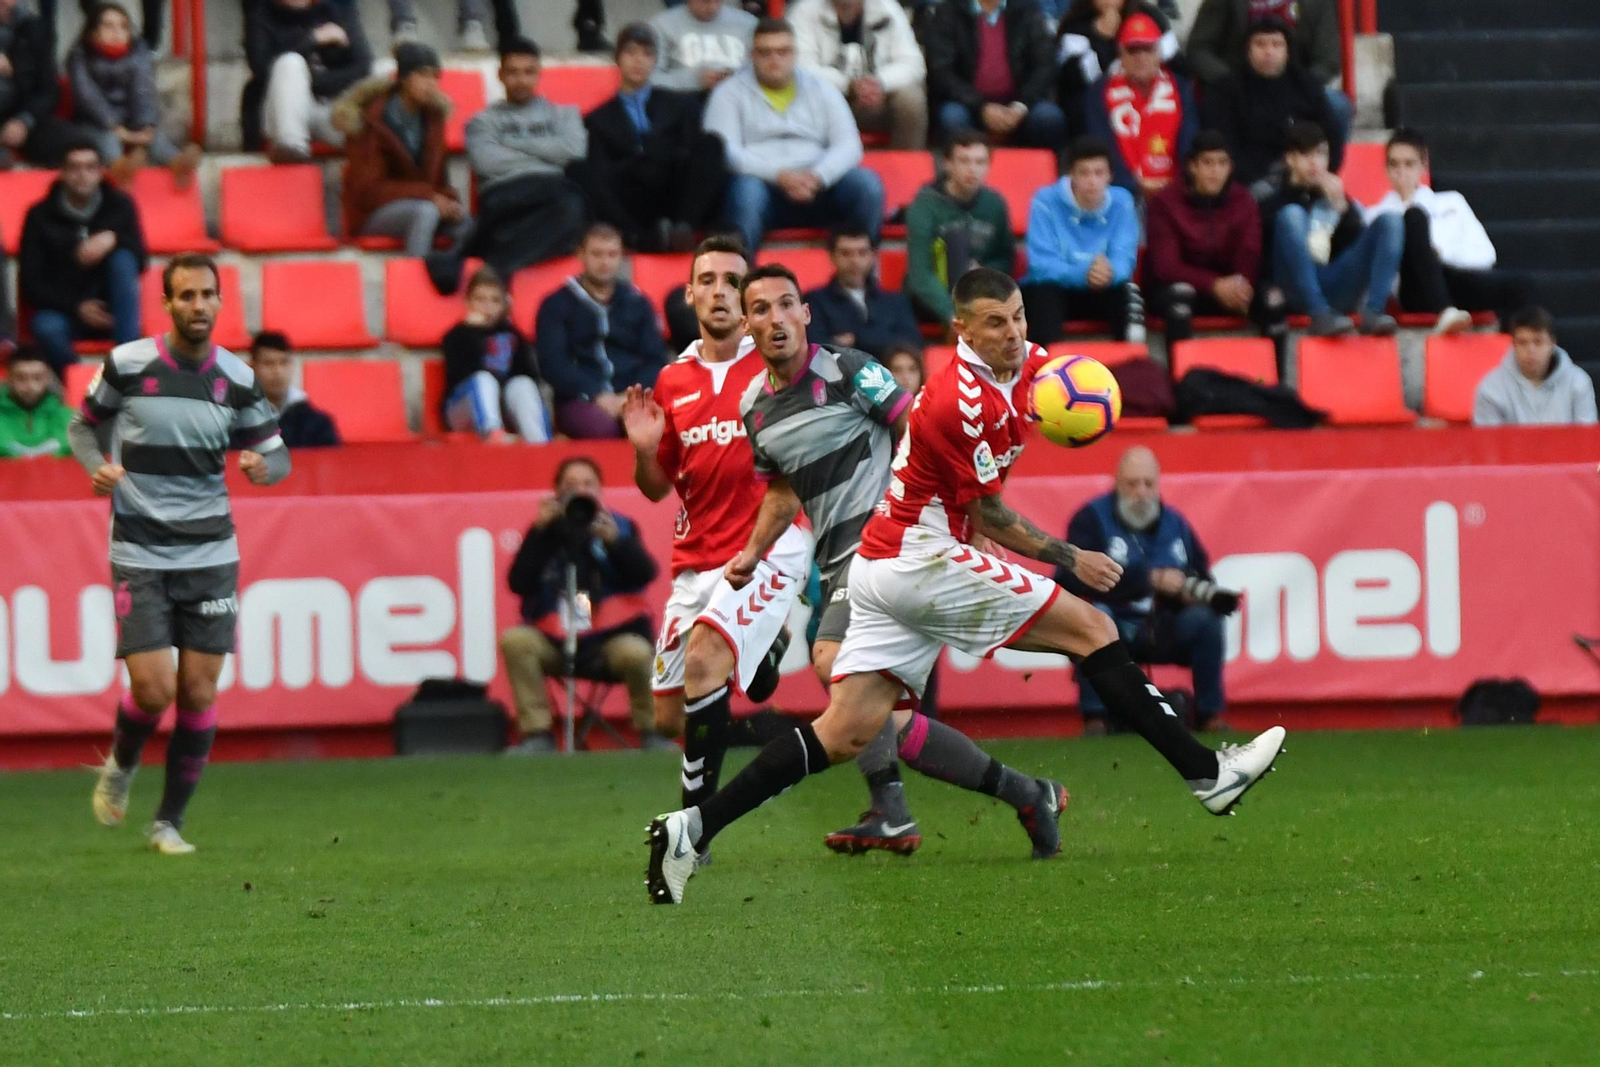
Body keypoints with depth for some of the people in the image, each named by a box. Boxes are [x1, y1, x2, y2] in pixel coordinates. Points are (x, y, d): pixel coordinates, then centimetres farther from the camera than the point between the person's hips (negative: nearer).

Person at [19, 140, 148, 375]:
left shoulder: (120, 206, 4)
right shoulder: (40, 216, 0)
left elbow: (138, 263, -4)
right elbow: (30, 283, -3)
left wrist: (113, 239, -26)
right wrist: (76, 307, -18)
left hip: (110, 310, 2)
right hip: (62, 310, -2)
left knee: (122, 258, -27)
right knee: (46, 327, -37)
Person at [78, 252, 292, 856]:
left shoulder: (237, 378, 1)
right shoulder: (127, 364, -6)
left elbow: (276, 453, 10)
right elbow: (84, 424, 9)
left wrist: (264, 466, -14)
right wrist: (97, 467, -12)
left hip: (211, 552, 2)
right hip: (139, 554, -2)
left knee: (199, 692, 0)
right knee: (152, 689, -11)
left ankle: (169, 822, 14)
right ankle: (119, 769, 22)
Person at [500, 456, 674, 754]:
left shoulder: (619, 526, 7)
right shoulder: (545, 532, 8)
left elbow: (645, 574, -8)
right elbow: (518, 583, -5)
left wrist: (614, 540, -23)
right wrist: (540, 532, -12)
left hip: (611, 638, -2)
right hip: (554, 641, 2)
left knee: (637, 653, -34)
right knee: (514, 641, -26)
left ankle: (651, 731, -9)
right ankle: (536, 734, -19)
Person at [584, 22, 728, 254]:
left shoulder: (681, 105, 27)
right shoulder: (600, 119, 23)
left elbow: (695, 151, 11)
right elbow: (596, 176, 8)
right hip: (631, 213, -1)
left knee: (710, 143, -26)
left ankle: (683, 226, -41)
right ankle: (643, 237, -47)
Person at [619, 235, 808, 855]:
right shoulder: (673, 381, 11)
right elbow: (658, 488, 17)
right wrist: (644, 449, -4)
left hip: (769, 547, -6)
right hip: (697, 559, 6)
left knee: (704, 658, -29)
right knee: (670, 717, 6)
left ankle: (695, 822, -20)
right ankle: (765, 648, 38)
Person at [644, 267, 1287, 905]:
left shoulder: (1028, 365, 7)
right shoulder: (963, 400, -19)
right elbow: (990, 518, -11)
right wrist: (1070, 560, -2)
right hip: (921, 560, -10)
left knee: (846, 733, 4)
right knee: (1092, 629, -4)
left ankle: (694, 827, -2)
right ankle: (1206, 774, 0)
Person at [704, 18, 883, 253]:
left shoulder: (821, 90, 17)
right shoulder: (730, 93, 9)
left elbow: (848, 145, 7)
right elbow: (724, 152, -5)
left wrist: (817, 177, -15)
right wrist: (779, 176, -19)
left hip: (816, 188, 3)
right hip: (763, 184, -3)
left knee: (866, 182, -24)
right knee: (747, 189, -38)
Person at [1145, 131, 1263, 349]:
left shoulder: (1243, 201, 0)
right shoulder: (1166, 202, -9)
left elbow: (1249, 258, -8)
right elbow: (1165, 266, -17)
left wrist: (1240, 284, -34)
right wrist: (1214, 285, -33)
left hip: (1227, 288, 3)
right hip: (1174, 286, -3)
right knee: (1180, 292, -38)